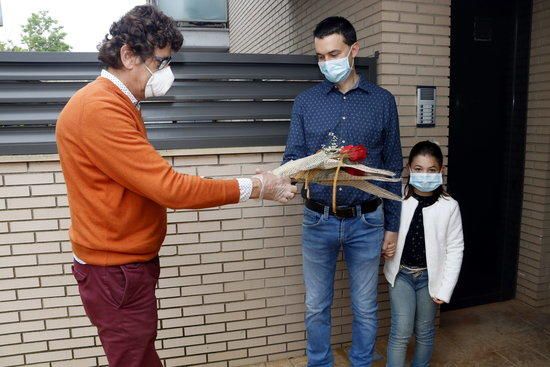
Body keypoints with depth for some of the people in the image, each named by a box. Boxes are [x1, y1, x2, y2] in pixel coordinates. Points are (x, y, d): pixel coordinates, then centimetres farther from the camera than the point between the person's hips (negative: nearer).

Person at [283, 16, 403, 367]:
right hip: (318, 220, 1)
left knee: (365, 308, 15)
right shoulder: (306, 101, 2)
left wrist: (392, 225, 4)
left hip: (366, 222, 0)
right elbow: (292, 157, -2)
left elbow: (393, 167, 4)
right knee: (317, 307, 15)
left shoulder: (383, 101, 1)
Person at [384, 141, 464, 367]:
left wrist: (445, 289, -6)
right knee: (401, 331, -3)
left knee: (424, 331, 16)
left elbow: (455, 249, -5)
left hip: (429, 276, 1)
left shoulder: (449, 206, -10)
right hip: (401, 273, -1)